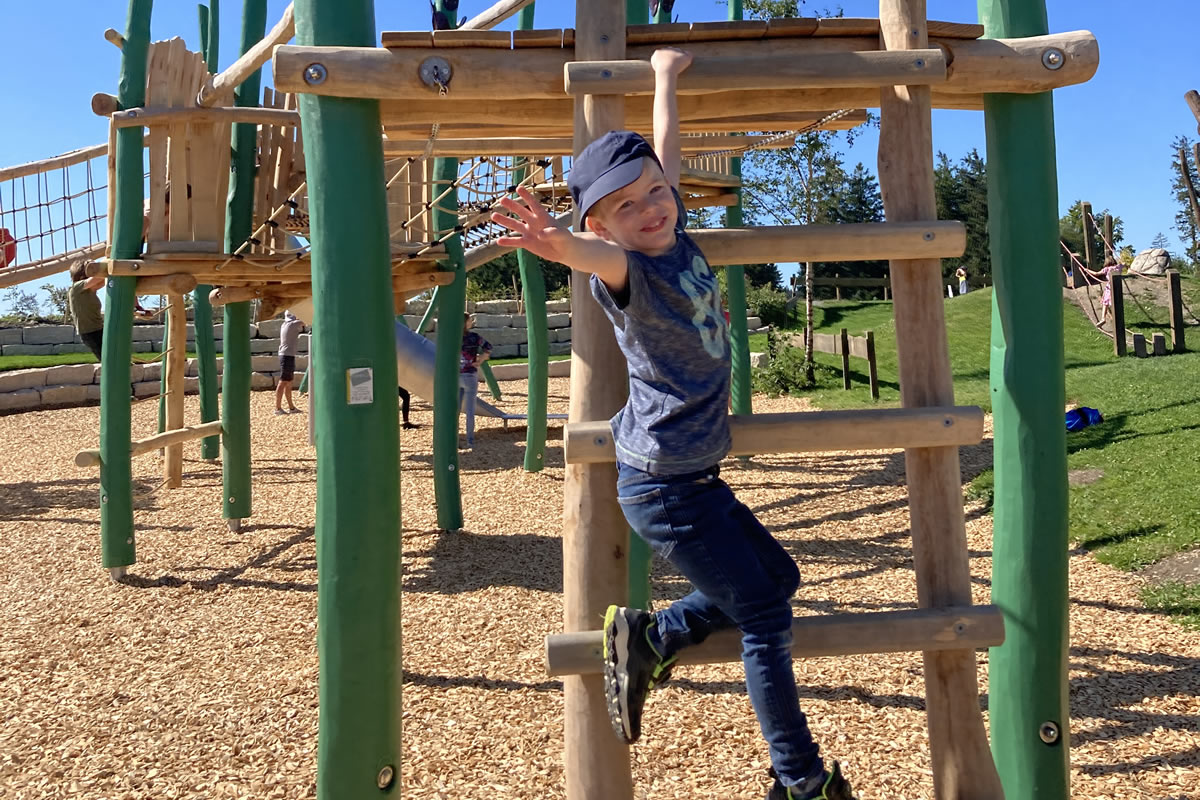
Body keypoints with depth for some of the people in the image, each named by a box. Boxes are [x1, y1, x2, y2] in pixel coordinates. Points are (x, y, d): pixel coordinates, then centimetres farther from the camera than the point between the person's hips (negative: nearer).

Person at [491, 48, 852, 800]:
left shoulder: (676, 234, 3)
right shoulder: (626, 271, -19)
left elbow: (665, 148, 18)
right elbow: (598, 255, -44)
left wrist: (666, 75, 29)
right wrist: (559, 243, -65)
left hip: (695, 475, 9)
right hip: (663, 486, -9)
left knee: (778, 574, 20)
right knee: (766, 614, 1)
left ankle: (649, 637, 16)